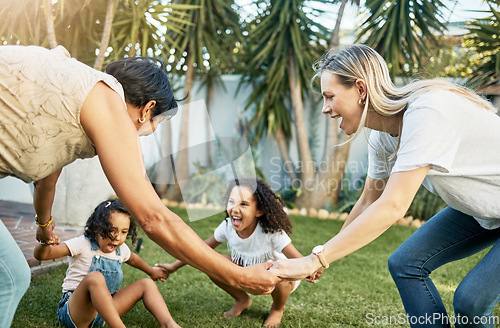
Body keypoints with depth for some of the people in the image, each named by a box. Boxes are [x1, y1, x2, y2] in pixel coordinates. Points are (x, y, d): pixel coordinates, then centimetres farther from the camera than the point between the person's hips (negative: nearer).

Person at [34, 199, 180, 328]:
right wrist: (45, 242, -46)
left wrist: (151, 271, 43)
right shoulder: (83, 245, -14)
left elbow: (132, 258, 31)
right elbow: (41, 255, -23)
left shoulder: (121, 249, 5)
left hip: (102, 310, 7)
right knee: (95, 278, -36)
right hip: (73, 312, -7)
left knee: (146, 284, -1)